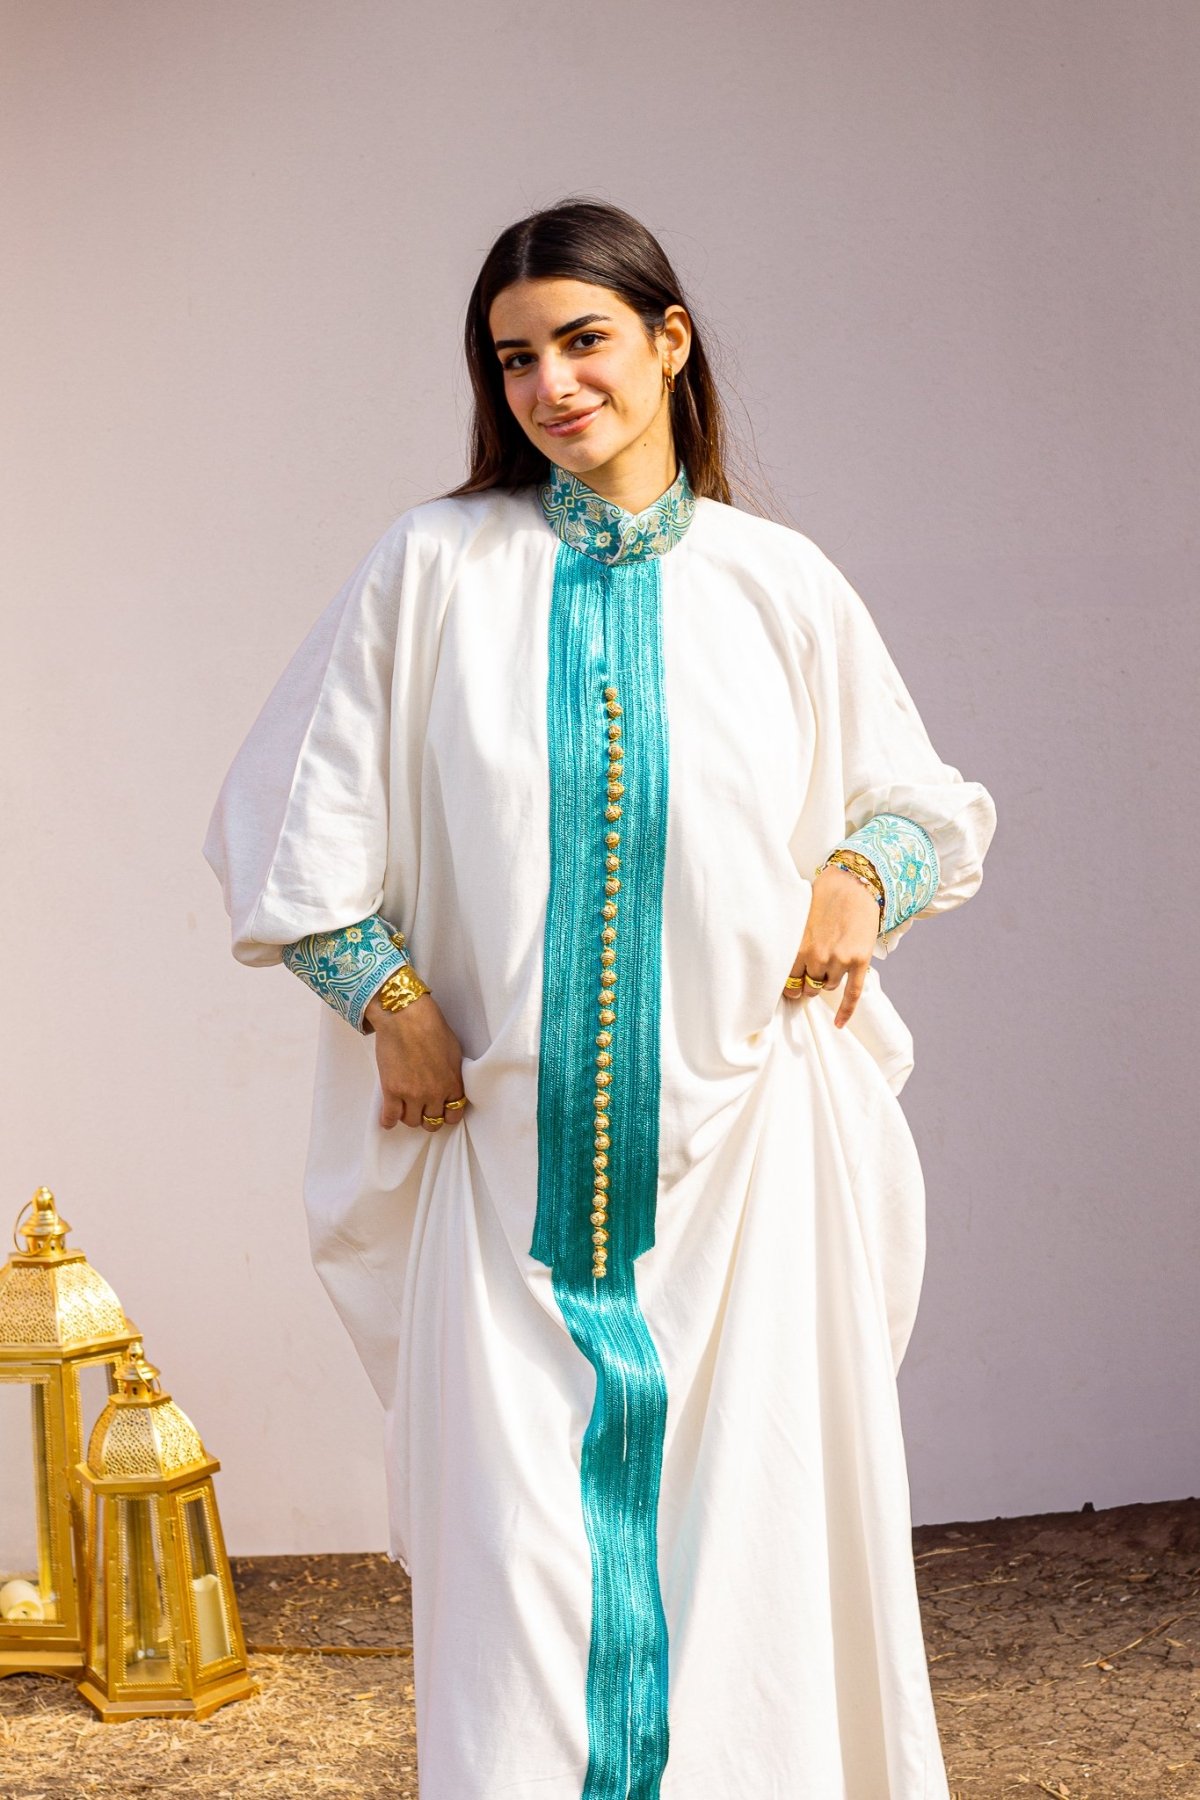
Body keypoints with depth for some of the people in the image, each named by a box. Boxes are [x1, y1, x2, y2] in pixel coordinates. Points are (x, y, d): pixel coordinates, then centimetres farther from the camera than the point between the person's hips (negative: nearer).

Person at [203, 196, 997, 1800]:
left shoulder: (779, 584, 5)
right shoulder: (435, 567, 3)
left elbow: (927, 805, 17)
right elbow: (290, 824, 5)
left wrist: (862, 875, -4)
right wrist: (392, 1005, -4)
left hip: (745, 1157, 1)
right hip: (515, 1160, 0)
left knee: (755, 1549, 2)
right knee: (519, 1565, -1)